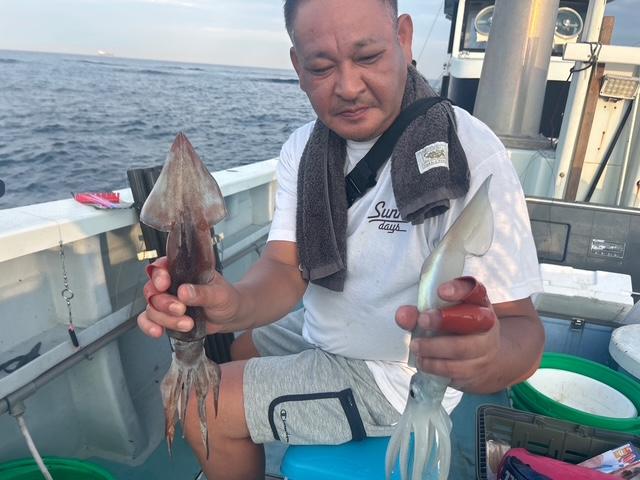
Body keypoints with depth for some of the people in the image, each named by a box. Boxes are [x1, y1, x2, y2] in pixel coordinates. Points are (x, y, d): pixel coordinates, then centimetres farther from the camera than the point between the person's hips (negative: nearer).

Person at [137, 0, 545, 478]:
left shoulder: (468, 155, -28)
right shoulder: (303, 148, -6)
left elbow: (520, 326, -29)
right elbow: (286, 269, -14)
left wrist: (492, 355, -54)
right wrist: (234, 305, -38)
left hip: (395, 376, -6)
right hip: (320, 333, 7)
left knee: (203, 406, -7)